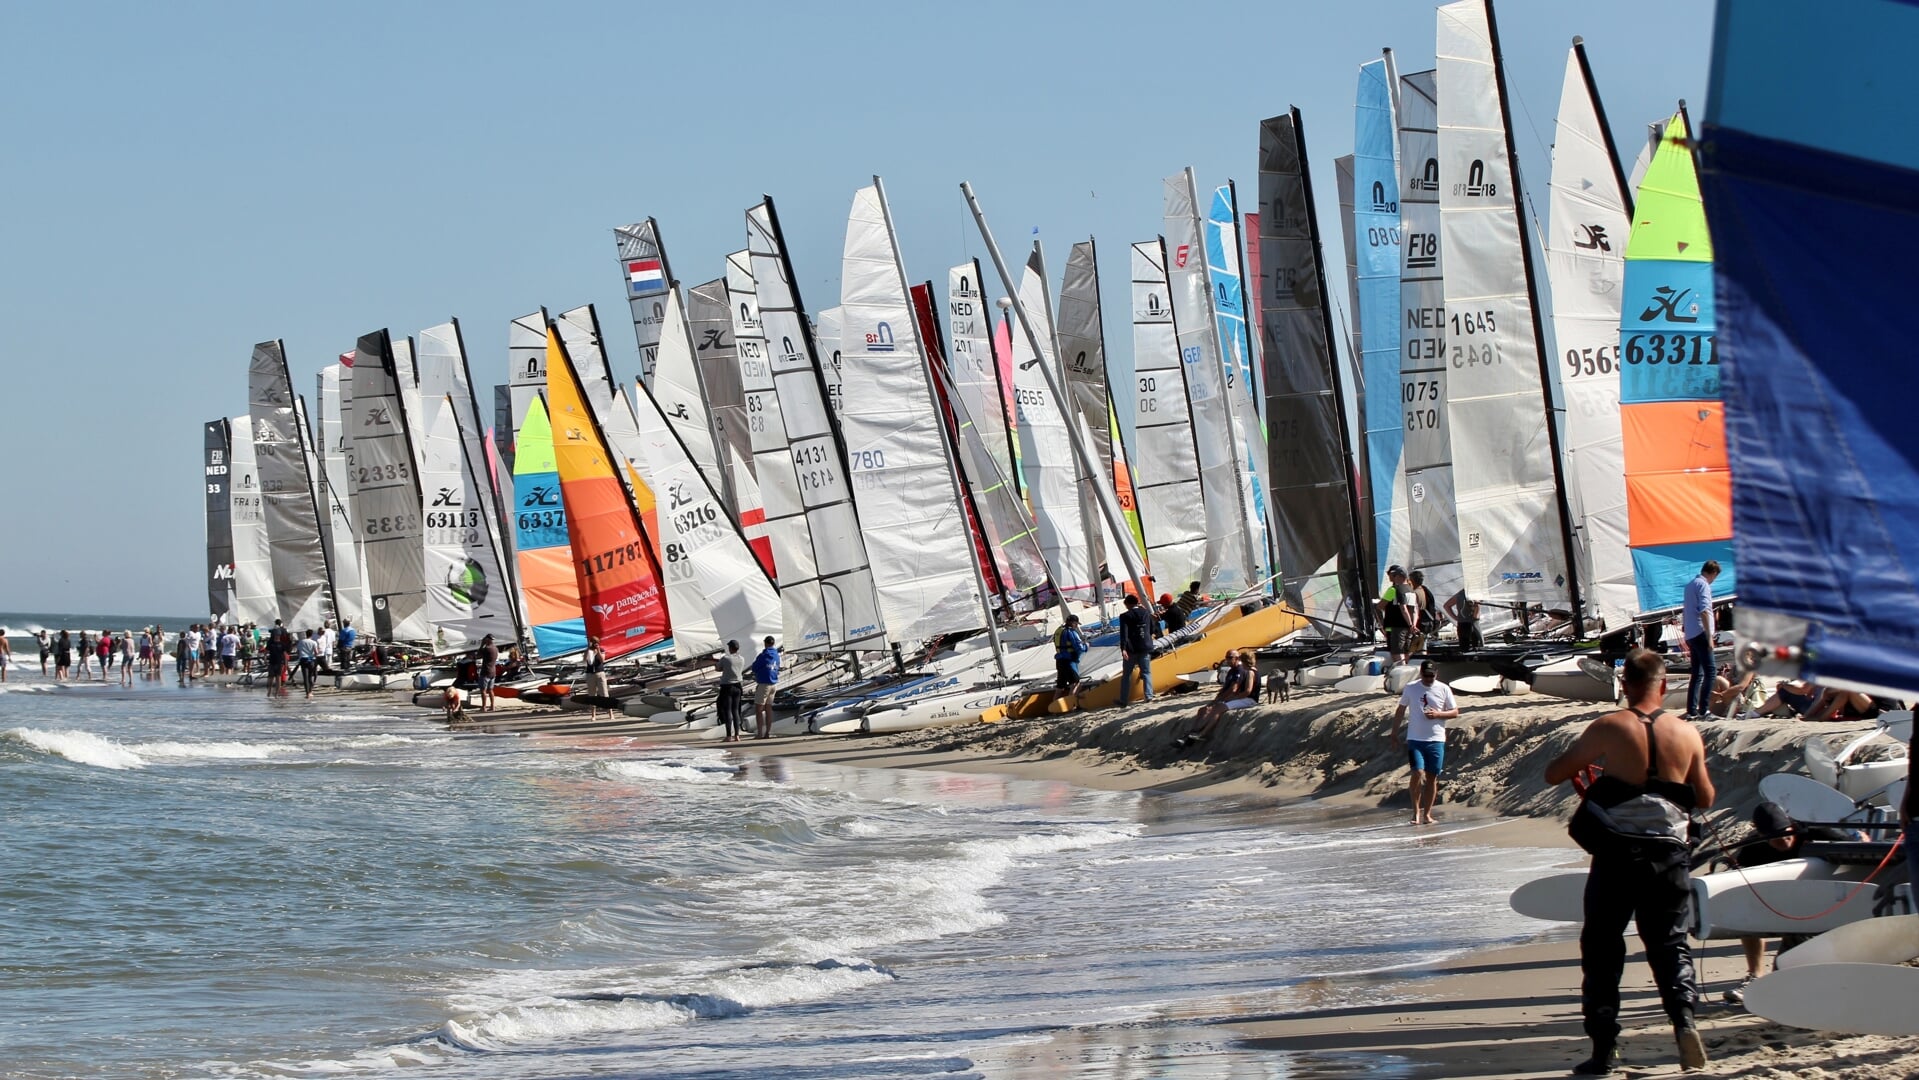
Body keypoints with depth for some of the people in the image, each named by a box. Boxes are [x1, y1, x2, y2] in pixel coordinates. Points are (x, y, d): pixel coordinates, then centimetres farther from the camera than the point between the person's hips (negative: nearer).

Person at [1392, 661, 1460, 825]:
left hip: (1436, 740, 1)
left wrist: (1438, 714, -11)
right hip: (1415, 739, -1)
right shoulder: (1410, 688, 4)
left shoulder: (1444, 689, 3)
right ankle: (1416, 811, -3)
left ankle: (1427, 813, 13)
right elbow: (1401, 710, 14)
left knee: (1432, 777, 4)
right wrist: (1395, 731, 12)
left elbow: (1455, 713, 6)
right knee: (1418, 773, -15)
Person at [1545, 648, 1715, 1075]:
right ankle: (1683, 1014, -11)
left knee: (1602, 947, 8)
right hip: (1670, 854, 2)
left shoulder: (1608, 729, -9)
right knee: (1670, 942, 14)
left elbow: (1553, 774, 0)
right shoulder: (1687, 733, 0)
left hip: (1619, 854, -2)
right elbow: (1705, 799, 10)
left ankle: (1605, 1048, 5)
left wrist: (1584, 760, 20)